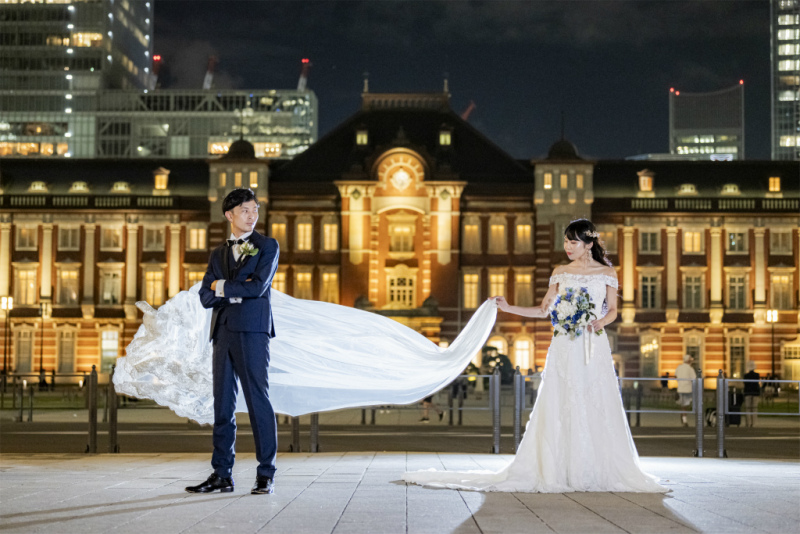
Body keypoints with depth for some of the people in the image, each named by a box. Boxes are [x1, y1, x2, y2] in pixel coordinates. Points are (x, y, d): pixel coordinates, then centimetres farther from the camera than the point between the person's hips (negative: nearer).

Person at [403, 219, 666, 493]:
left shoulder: (607, 272, 5)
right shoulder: (560, 272, 10)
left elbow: (612, 310, 7)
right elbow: (543, 310, 11)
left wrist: (598, 323, -13)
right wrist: (509, 308, 1)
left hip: (594, 348, -1)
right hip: (564, 347, 1)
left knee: (596, 411, -4)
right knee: (560, 411, -2)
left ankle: (596, 473, 4)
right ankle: (559, 471, 1)